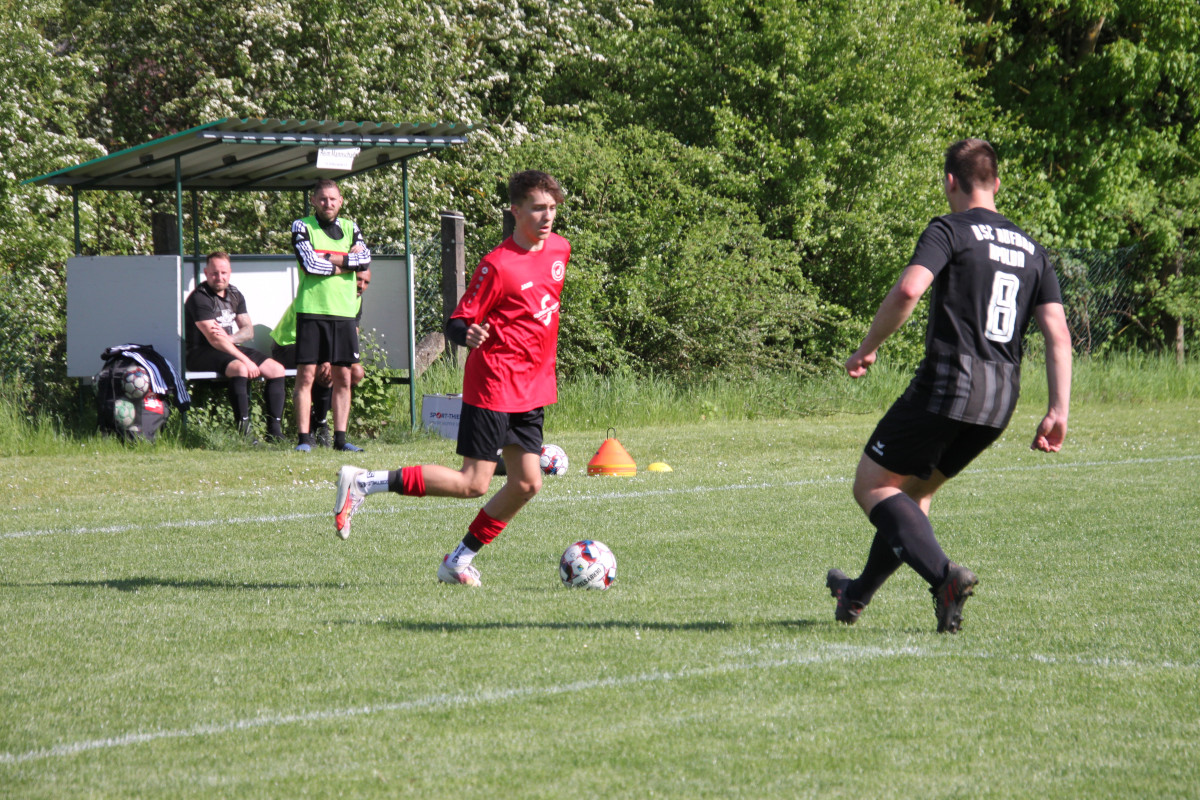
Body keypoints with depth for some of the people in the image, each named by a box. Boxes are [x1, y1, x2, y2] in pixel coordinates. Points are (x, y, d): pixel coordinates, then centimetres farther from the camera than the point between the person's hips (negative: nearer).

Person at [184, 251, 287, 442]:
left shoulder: (234, 295, 12)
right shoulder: (199, 298, -13)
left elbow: (249, 331, 9)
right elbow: (214, 340, -21)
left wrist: (229, 338, -15)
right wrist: (246, 360, -25)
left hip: (231, 348, 8)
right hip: (201, 353, -8)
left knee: (276, 369, -9)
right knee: (239, 368, -36)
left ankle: (274, 431, -12)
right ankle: (244, 432, -38)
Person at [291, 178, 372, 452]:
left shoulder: (350, 228, 15)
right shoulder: (302, 227, 3)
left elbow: (365, 259, -2)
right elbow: (310, 264, -12)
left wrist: (329, 259, -9)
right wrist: (347, 263, -4)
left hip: (344, 312, 4)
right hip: (311, 310, -4)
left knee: (343, 377, 4)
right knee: (306, 375, -6)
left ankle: (340, 438, 8)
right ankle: (304, 438, -4)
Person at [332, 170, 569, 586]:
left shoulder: (558, 248, 7)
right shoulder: (497, 265, -16)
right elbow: (457, 322, -14)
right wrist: (469, 335, -37)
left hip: (531, 390, 7)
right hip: (493, 384, -7)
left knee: (526, 483, 0)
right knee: (472, 483, -11)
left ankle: (460, 561, 13)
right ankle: (363, 483, -4)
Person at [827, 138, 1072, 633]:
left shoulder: (950, 231, -2)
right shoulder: (1031, 250, 17)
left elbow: (908, 290, -20)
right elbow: (1059, 335, 8)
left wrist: (867, 349, -8)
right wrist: (1058, 412, 6)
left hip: (948, 382, -7)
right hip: (999, 404, 7)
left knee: (873, 486, 3)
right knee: (915, 489, 24)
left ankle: (943, 575, -18)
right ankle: (858, 596, 30)